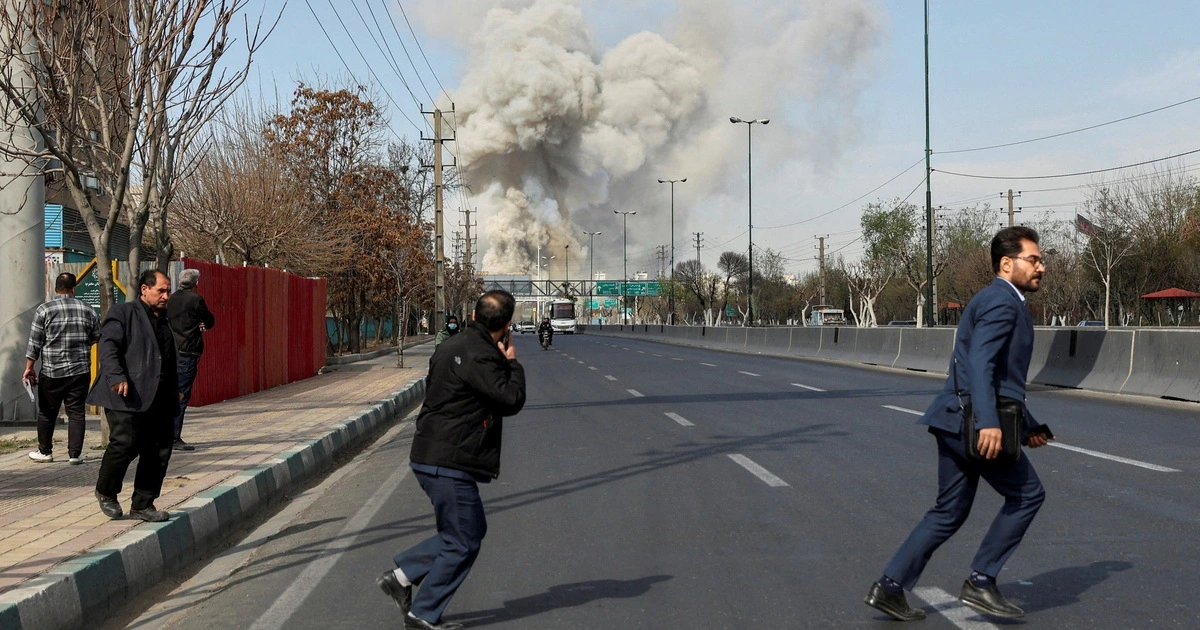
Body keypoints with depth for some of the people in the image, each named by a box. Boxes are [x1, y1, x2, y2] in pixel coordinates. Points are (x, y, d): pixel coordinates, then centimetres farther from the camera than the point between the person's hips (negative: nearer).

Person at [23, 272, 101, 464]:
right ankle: (75, 454, 3)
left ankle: (45, 451, 22)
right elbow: (98, 338, 11)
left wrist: (29, 368, 3)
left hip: (51, 372, -1)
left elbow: (34, 343, -4)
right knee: (76, 412, 6)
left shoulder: (45, 310, -5)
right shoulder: (88, 311, 1)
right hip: (80, 371, 1)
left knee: (47, 413, 12)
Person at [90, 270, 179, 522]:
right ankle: (106, 492, 11)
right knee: (124, 444, -15)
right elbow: (108, 346, -11)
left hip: (159, 402, 7)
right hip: (128, 399, -7)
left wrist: (174, 392, 24)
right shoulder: (122, 313, 1)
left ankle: (142, 505, 14)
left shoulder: (164, 321, 25)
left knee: (159, 452, 3)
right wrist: (117, 377, -24)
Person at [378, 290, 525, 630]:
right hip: (449, 464, -10)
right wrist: (512, 363, -4)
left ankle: (401, 575, 18)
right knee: (463, 542, 2)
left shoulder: (452, 346, 12)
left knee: (472, 529, 19)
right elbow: (511, 400, -21)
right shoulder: (479, 356, -20)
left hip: (431, 456, 10)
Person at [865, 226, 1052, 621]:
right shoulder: (1001, 301, -10)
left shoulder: (1002, 303, 23)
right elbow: (979, 363, -24)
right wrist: (989, 422, -33)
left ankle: (890, 586, 10)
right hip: (974, 421, -10)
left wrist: (1027, 426, 28)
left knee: (951, 511, 13)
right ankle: (981, 581, 7)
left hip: (958, 421, 10)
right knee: (1026, 495, 5)